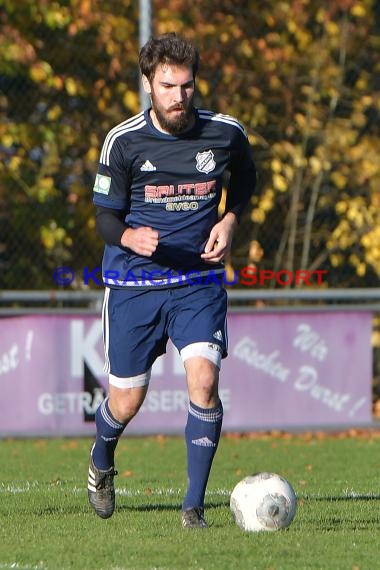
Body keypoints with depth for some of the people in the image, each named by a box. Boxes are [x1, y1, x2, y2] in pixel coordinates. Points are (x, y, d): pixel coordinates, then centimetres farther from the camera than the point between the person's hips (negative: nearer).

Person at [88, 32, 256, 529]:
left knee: (204, 380, -19)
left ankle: (194, 504, -8)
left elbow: (245, 177, 19)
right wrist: (128, 236, -25)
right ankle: (101, 462, 40)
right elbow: (106, 216, -2)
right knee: (127, 402, 4)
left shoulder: (226, 134, -3)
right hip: (133, 284, -1)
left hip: (200, 282, 1)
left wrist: (230, 219, 0)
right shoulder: (123, 141, -8)